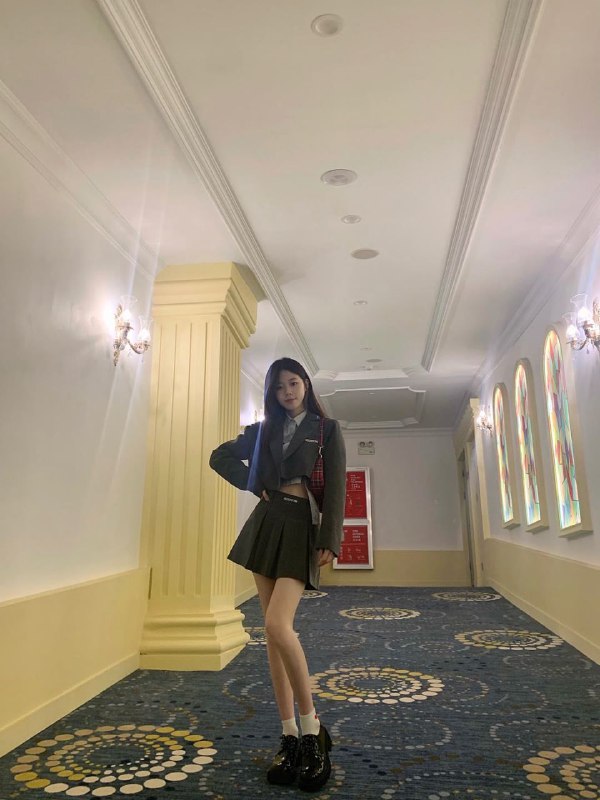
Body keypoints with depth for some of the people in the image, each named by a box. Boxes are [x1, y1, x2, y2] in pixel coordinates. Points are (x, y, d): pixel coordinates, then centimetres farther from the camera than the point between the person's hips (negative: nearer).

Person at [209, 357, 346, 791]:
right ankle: (291, 737, 14)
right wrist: (256, 485, 6)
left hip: (303, 530, -4)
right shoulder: (263, 430, 13)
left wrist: (329, 541, -13)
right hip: (266, 526, 5)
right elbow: (221, 457, 19)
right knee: (274, 633, 4)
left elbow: (336, 487, -4)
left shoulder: (327, 429, 3)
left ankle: (312, 728, -2)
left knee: (278, 626, -20)